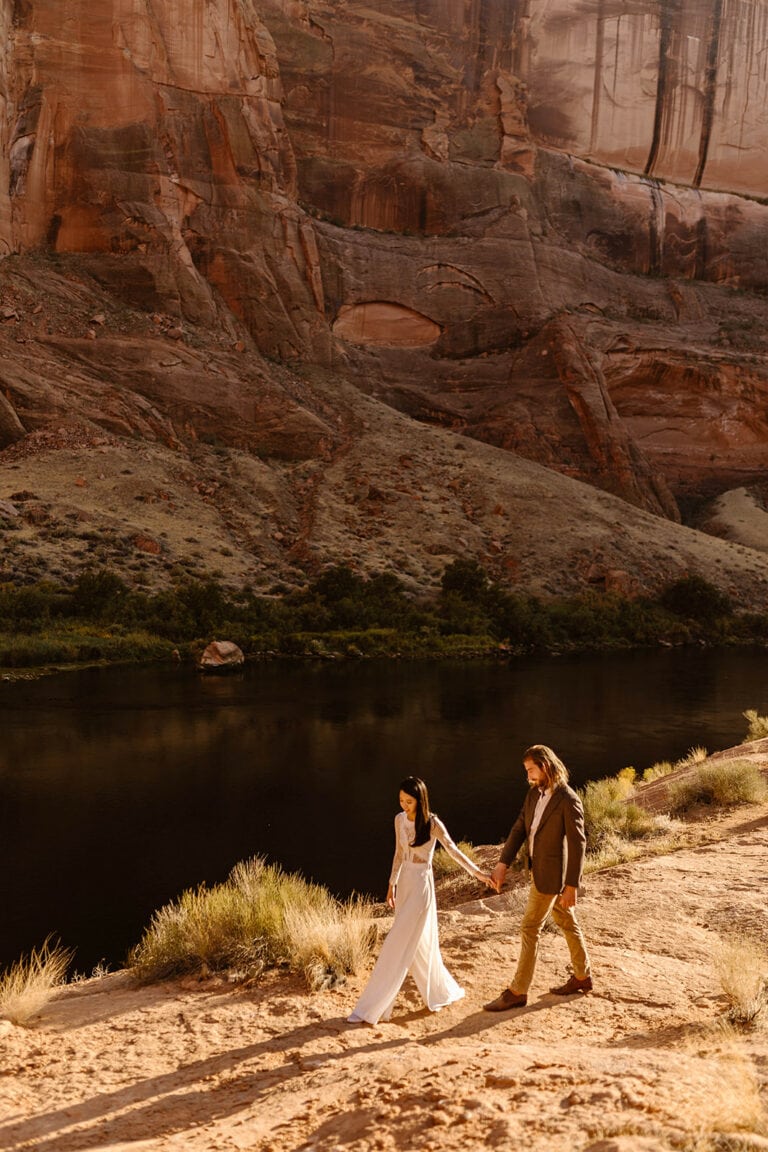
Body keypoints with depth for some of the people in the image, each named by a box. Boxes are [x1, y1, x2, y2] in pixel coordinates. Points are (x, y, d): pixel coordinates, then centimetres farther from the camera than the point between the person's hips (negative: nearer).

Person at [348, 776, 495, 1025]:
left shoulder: (432, 823, -14)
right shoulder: (399, 819, 3)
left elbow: (453, 850, -7)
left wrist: (477, 873, -8)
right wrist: (392, 885, 15)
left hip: (422, 885, -7)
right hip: (404, 883, 7)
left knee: (398, 946, -6)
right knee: (418, 945, 15)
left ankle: (372, 1009, -2)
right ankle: (442, 992, 34)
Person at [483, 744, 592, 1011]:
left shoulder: (568, 801, -22)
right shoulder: (534, 793, 3)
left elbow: (578, 844, -21)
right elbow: (519, 829, 3)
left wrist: (572, 885, -20)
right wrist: (502, 864, -4)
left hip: (551, 874, -8)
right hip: (539, 868, 8)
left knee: (529, 929, -2)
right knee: (566, 923, 21)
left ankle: (518, 992, 8)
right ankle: (583, 977, 36)